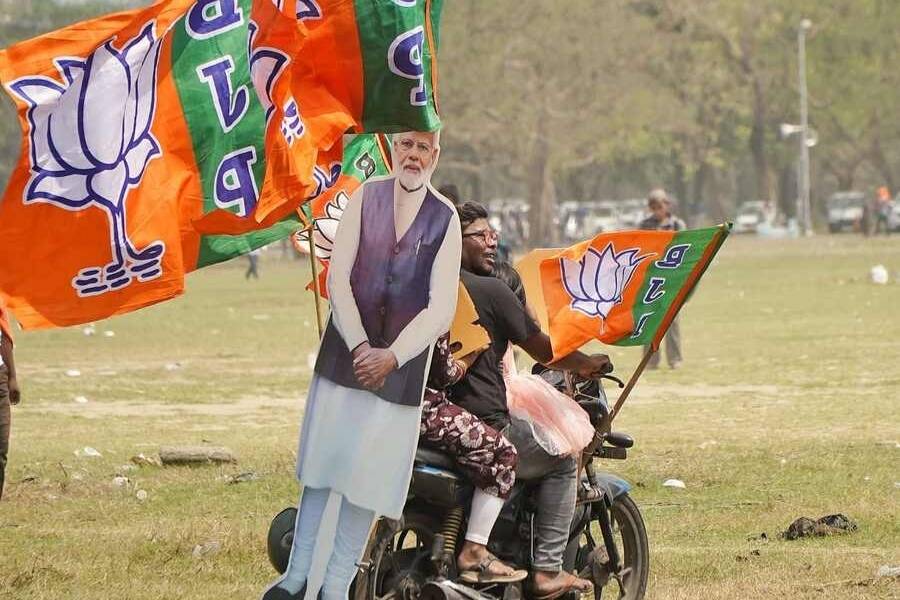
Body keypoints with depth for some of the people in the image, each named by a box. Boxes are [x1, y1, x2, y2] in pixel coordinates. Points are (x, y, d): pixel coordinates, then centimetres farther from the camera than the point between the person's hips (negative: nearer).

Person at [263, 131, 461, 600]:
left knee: (367, 477, 0)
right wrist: (359, 346, -13)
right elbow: (338, 278, -3)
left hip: (403, 363, -1)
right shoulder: (365, 197, 0)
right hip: (344, 352, 1)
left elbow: (440, 310, -7)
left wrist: (391, 356, -17)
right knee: (319, 465, 4)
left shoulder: (445, 219, -4)